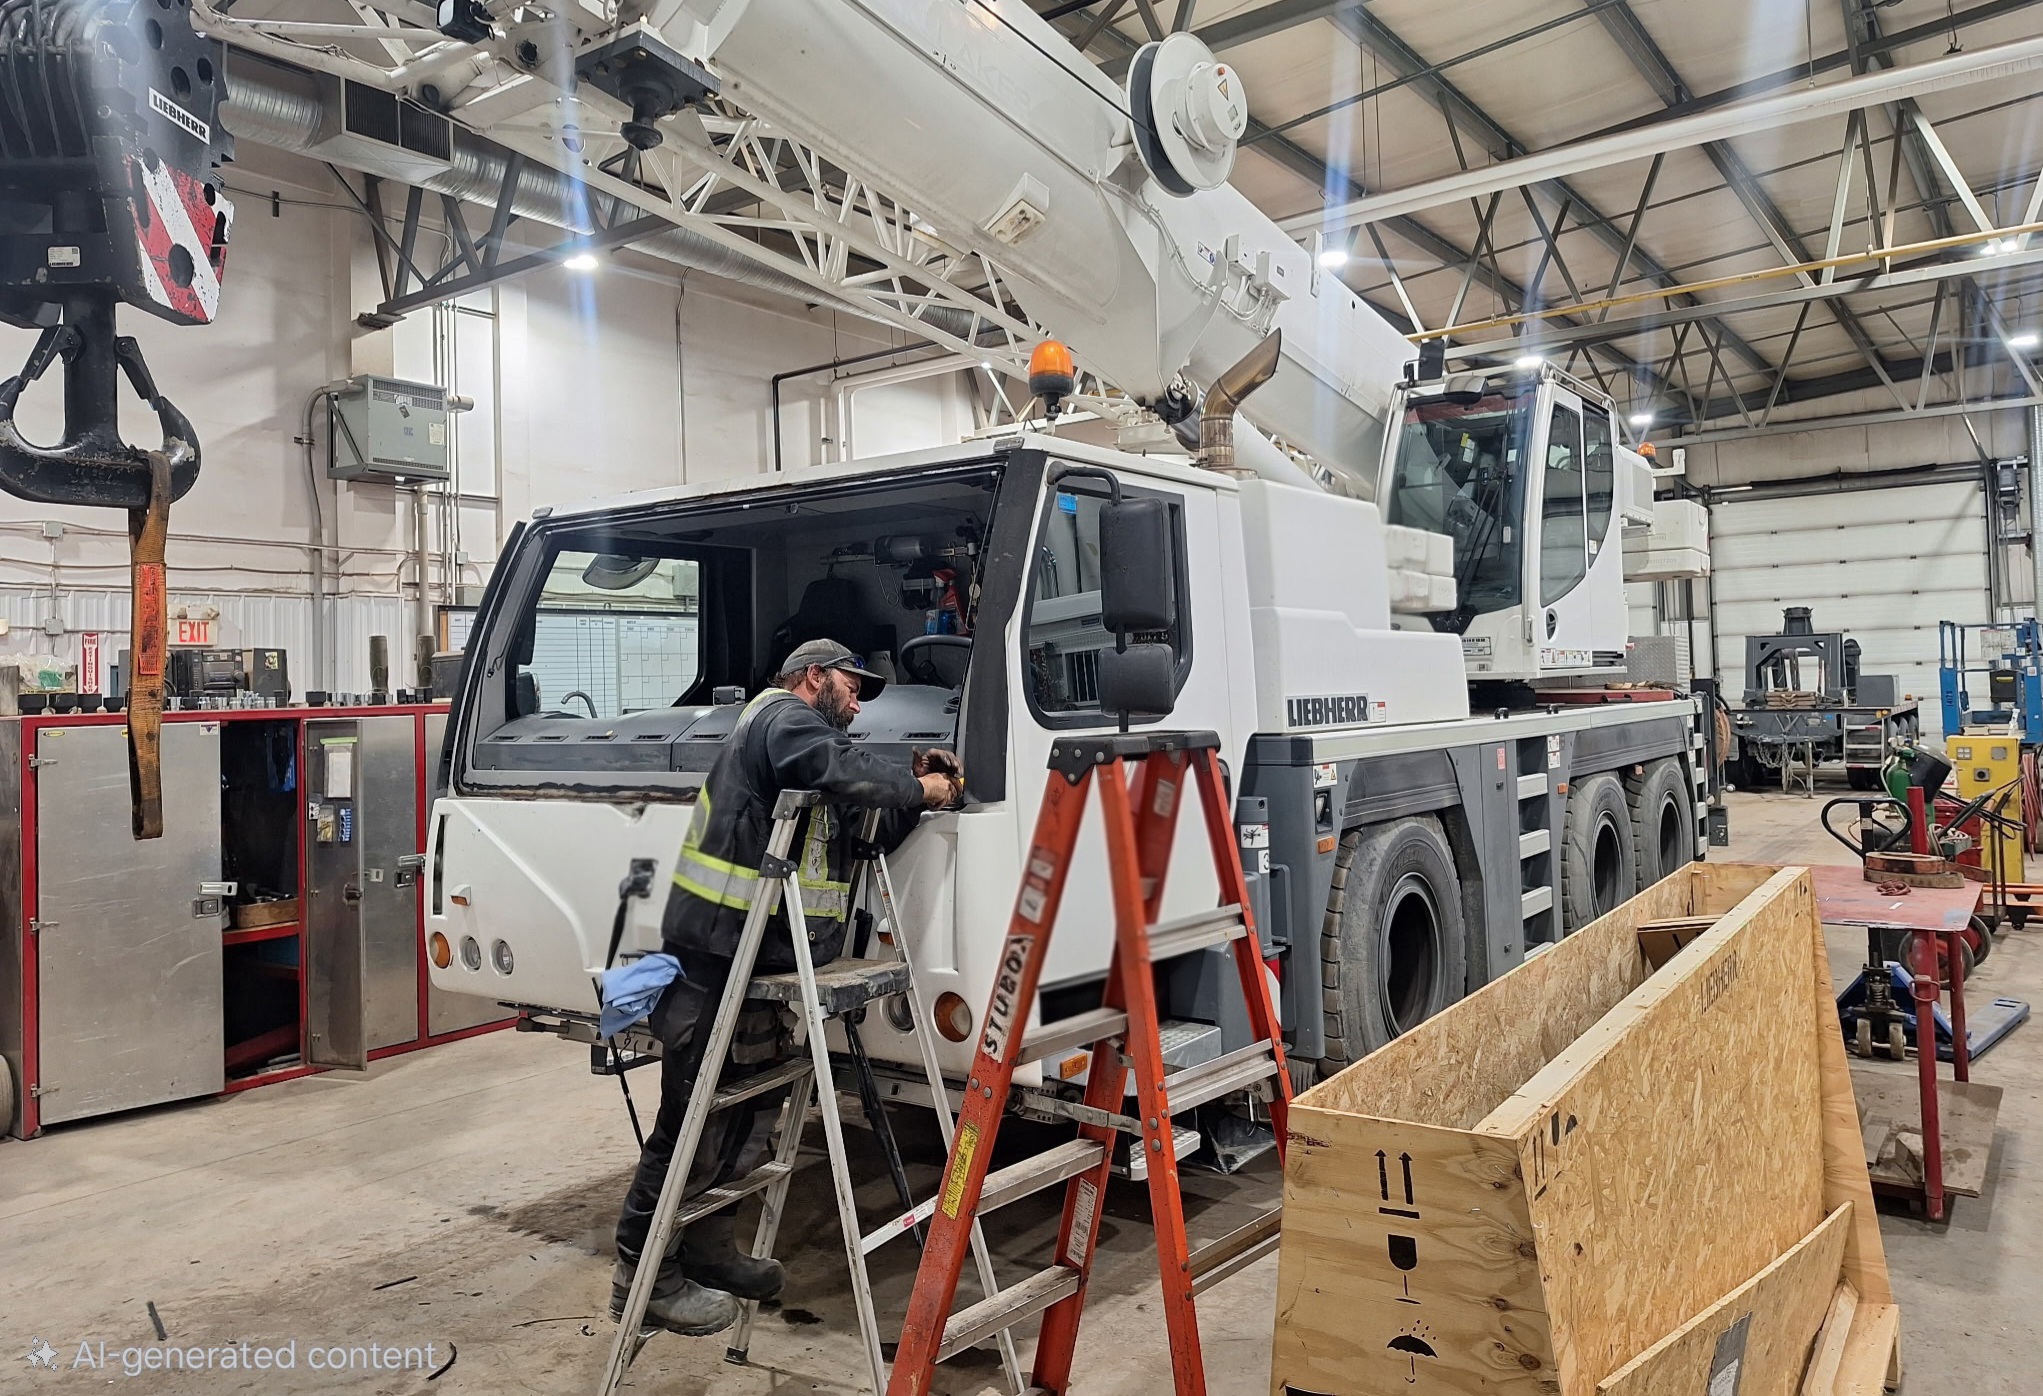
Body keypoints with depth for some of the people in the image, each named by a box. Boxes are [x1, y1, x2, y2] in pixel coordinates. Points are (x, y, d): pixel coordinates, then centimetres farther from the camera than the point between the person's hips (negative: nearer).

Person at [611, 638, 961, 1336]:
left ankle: (707, 1247, 29)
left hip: (755, 961, 11)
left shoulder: (799, 731, 25)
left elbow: (867, 830, 21)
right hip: (717, 956, -11)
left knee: (750, 1110, 15)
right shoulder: (784, 716, -6)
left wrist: (912, 788, 7)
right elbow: (847, 771, -26)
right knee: (696, 1116, -5)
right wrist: (917, 787, -9)